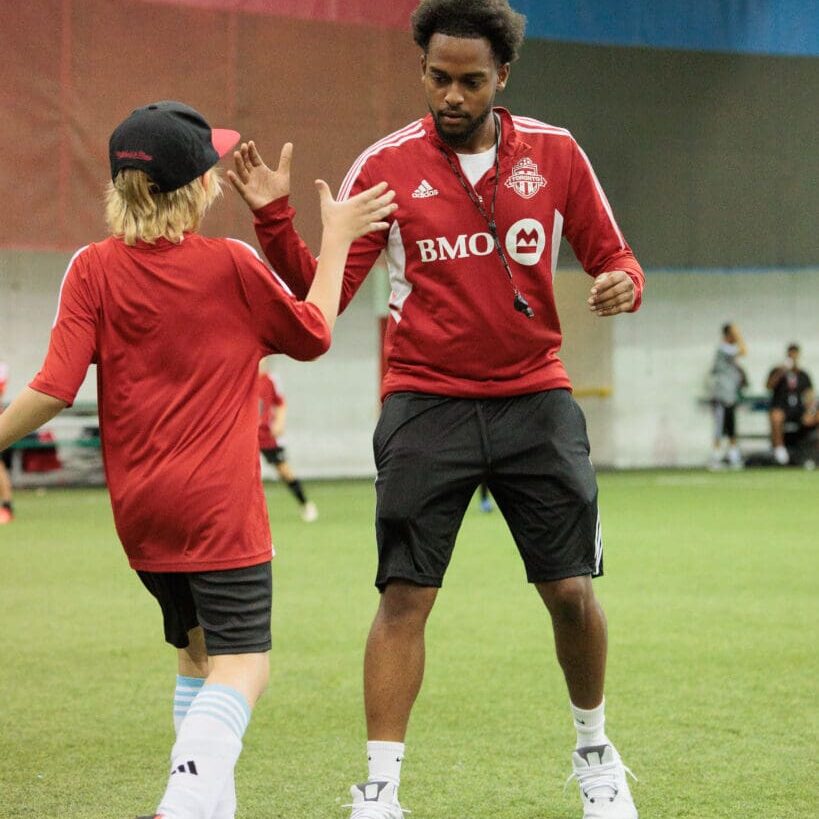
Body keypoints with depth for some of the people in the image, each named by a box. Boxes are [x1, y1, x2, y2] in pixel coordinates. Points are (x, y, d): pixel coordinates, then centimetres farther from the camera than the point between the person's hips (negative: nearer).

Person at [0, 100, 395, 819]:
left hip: (138, 506, 5)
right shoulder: (230, 264, -8)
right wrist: (336, 239, 15)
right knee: (240, 667, -5)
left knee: (197, 653, 21)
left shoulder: (93, 268, -3)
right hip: (220, 503, -4)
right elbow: (312, 335, 8)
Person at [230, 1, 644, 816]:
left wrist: (623, 281, -13)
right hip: (425, 405, -1)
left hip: (535, 402, 1)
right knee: (404, 595, -7)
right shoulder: (384, 165, -2)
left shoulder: (555, 154, 2)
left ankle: (594, 753, 26)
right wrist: (273, 219, -17)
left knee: (571, 590, 2)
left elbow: (610, 255, 11)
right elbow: (324, 294, -2)